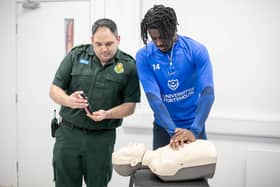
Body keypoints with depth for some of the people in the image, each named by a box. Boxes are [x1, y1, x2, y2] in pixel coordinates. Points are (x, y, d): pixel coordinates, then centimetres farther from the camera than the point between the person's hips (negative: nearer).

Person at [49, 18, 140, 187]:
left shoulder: (128, 66, -2)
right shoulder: (76, 55, 0)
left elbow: (130, 106, 0)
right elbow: (54, 90, 1)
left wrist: (107, 114, -18)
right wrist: (68, 100, -21)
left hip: (102, 137, 0)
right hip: (69, 133, 1)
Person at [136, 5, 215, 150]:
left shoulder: (197, 50, -14)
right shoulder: (144, 56, -13)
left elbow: (207, 93, -22)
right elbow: (153, 96, -20)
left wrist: (194, 130, -34)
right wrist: (173, 131, -30)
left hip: (194, 124, 0)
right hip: (163, 126, 1)